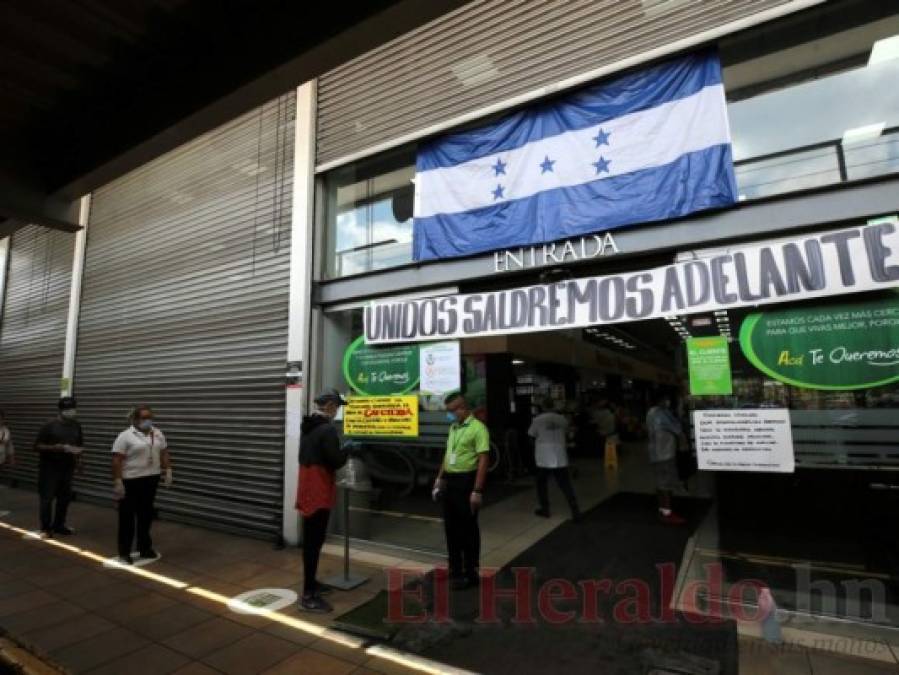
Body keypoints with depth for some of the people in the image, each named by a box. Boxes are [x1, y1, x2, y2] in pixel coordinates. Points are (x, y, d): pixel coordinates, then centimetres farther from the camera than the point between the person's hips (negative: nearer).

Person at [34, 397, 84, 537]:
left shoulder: (76, 426, 6)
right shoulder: (50, 426, -9)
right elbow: (37, 446, -11)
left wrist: (78, 451, -2)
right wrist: (58, 447, -22)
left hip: (67, 468, 5)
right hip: (49, 468, -4)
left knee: (65, 497, 9)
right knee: (47, 498, -1)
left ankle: (59, 525, 22)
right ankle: (46, 528, 11)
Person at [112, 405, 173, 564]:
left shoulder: (158, 434, 7)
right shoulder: (125, 436, -11)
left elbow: (164, 453, 11)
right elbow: (117, 460, -14)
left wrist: (167, 471, 4)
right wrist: (117, 482, -18)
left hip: (151, 479, 6)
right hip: (130, 481, -5)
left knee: (146, 515, 13)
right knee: (127, 517, 4)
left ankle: (145, 548, 24)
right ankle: (124, 553, 13)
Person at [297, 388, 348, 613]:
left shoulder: (307, 427, 11)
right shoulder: (328, 429, -19)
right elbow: (336, 462, -22)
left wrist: (338, 449, 14)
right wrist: (347, 450, -3)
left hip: (307, 490, 10)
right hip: (319, 493, -10)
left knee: (310, 540, 18)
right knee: (315, 542, -4)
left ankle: (310, 583, 31)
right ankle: (308, 596, 2)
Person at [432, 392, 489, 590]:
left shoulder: (477, 428, -14)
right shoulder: (453, 428, 12)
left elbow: (483, 461, -18)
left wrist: (477, 491, -21)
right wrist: (440, 479, 17)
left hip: (466, 481, -8)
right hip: (450, 481, 8)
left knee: (468, 529, 5)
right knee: (451, 527, 15)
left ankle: (471, 573, 19)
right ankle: (455, 570, 30)